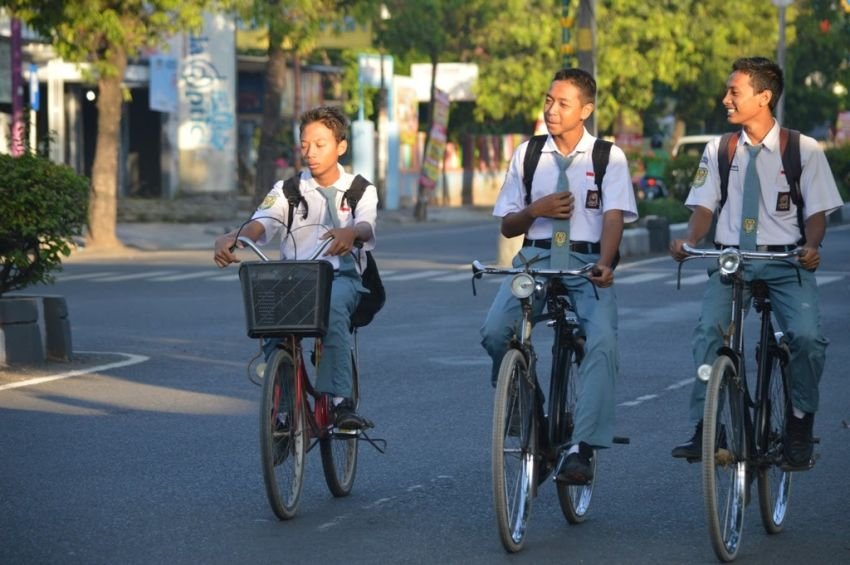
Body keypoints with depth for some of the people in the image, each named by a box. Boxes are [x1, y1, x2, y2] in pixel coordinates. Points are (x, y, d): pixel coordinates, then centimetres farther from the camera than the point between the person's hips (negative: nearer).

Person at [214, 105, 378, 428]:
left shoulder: (361, 191, 10)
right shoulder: (288, 191, 13)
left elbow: (366, 227, -12)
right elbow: (260, 223, -6)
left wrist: (351, 233, -39)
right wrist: (231, 238, -30)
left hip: (341, 276, -1)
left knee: (333, 309, -38)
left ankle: (340, 401, -41)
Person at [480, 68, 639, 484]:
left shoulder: (609, 157, 5)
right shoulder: (527, 154, 13)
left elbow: (613, 217, -7)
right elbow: (507, 226, 16)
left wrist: (605, 263, -26)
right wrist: (537, 209, -6)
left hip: (588, 262, -2)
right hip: (536, 257, 2)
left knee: (602, 342, -28)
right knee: (495, 331, -25)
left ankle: (581, 447, -27)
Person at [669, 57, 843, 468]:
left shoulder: (804, 150, 3)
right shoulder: (719, 151, 10)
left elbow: (817, 212, 2)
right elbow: (704, 207, 6)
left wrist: (811, 246, -19)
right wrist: (689, 242, -14)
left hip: (785, 262, -2)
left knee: (808, 336, -25)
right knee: (709, 329, -25)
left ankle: (799, 425, -1)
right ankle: (704, 429, -20)